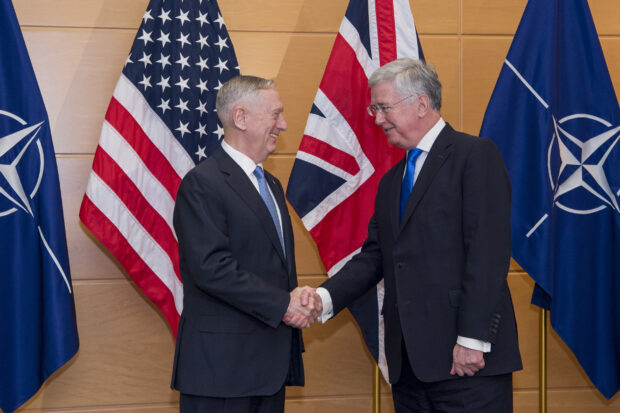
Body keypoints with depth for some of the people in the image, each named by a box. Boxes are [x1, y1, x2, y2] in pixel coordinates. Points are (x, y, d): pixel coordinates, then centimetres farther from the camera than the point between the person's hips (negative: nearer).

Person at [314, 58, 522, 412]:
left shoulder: (477, 156, -4)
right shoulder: (391, 182, 20)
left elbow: (489, 252, -13)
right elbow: (374, 257, 14)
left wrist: (473, 339, -19)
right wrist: (325, 298, -4)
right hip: (409, 361, 7)